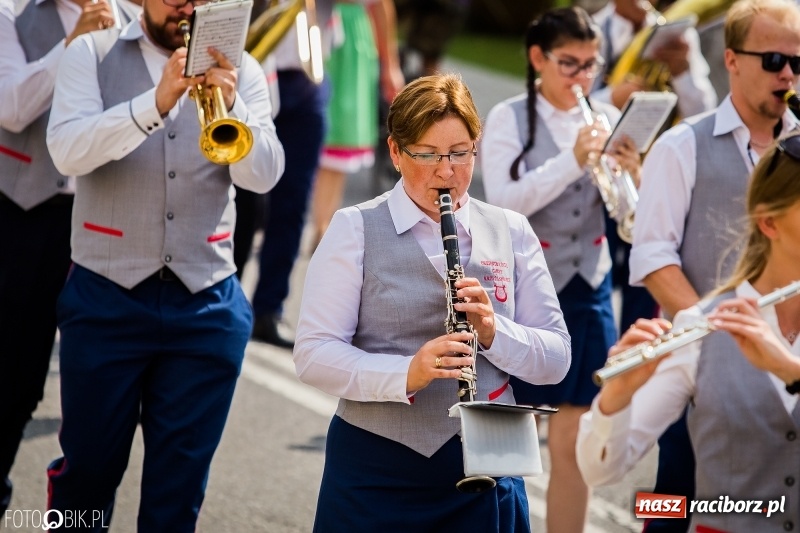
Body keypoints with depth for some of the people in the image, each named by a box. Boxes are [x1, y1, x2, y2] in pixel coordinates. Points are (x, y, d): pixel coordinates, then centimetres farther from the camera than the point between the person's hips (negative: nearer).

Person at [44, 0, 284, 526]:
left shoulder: (240, 71, 6)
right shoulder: (93, 55, 0)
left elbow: (263, 175, -6)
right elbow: (68, 151, -16)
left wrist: (232, 105, -24)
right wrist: (156, 102, -29)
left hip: (206, 304, 2)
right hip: (107, 298, -2)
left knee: (179, 484, 5)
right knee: (88, 468, 7)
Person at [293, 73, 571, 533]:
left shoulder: (511, 232, 8)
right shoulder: (355, 229, -1)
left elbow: (556, 359, 5)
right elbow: (313, 354, -9)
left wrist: (494, 332, -15)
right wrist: (404, 373, -25)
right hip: (376, 475, -2)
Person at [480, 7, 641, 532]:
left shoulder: (607, 120, 3)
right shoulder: (509, 118, -5)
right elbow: (504, 202, -18)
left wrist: (632, 176, -20)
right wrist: (572, 161, -27)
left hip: (587, 290, 3)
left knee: (573, 443, 6)